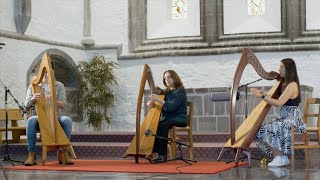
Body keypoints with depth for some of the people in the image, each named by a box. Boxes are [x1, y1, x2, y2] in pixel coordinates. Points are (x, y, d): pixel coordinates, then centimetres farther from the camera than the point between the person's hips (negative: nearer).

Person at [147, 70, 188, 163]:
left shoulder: (180, 92, -6)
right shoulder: (166, 92, 16)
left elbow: (171, 107, -19)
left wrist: (158, 99, -26)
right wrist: (151, 103, -8)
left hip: (179, 119, -6)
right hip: (167, 118, 6)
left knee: (162, 125, -34)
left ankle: (163, 155, -35)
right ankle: (151, 151, -25)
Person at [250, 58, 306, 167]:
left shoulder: (292, 85, -15)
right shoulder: (285, 84, 15)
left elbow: (279, 103, -23)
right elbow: (278, 102, 13)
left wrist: (262, 96, -24)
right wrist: (263, 95, 1)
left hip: (292, 119, -9)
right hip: (284, 118, 9)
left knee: (269, 130, -25)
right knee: (263, 130, -5)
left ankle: (281, 157, -15)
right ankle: (279, 156, -3)